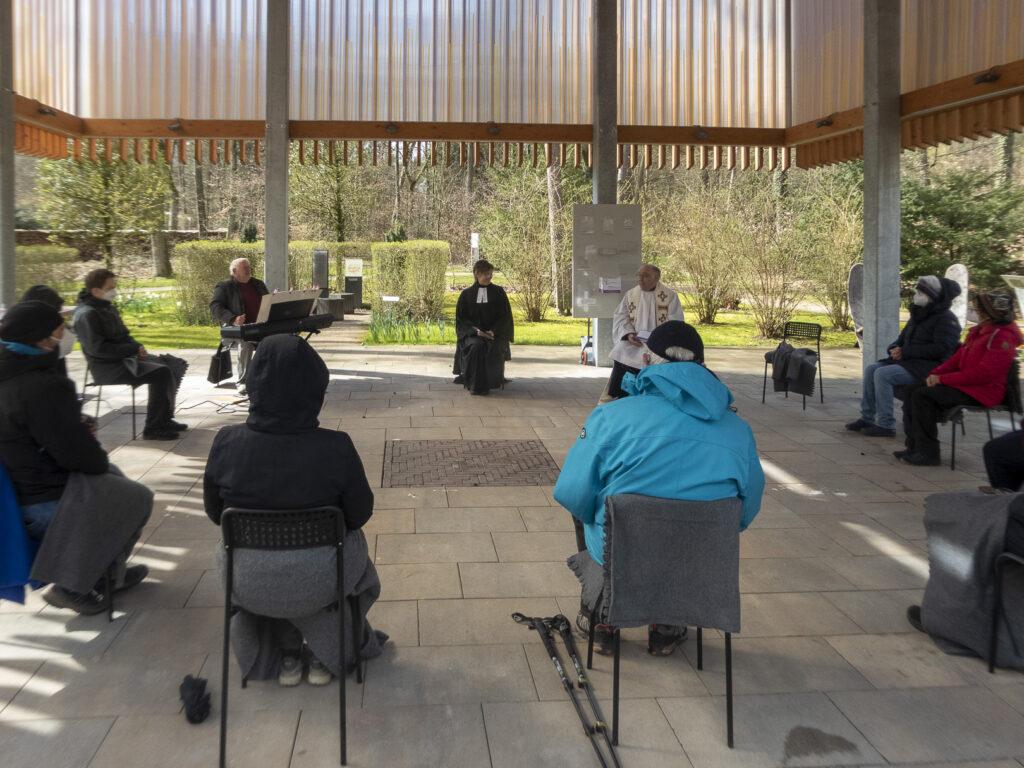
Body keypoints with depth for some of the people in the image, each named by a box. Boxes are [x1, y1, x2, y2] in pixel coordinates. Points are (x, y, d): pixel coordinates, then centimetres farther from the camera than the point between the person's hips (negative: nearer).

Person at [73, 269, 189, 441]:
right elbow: (98, 348, -23)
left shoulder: (108, 307, 15)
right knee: (161, 373, -26)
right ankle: (153, 428, -19)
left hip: (124, 358, 10)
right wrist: (134, 349, -19)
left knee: (173, 364, 2)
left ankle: (164, 418, 5)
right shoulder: (86, 314, -16)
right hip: (108, 367, -10)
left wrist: (137, 347, 4)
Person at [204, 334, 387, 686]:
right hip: (318, 583, -1)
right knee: (353, 543, 33)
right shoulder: (335, 448, -24)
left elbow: (215, 512, -2)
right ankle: (325, 654, 35)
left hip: (248, 585, 2)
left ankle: (287, 654, 38)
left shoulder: (227, 444, -18)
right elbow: (359, 514, -9)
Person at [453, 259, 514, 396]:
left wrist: (493, 331, -12)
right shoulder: (466, 294, 8)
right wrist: (476, 330, -12)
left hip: (495, 332, 0)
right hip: (472, 333, 0)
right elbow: (461, 318, 5)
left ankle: (493, 381, -14)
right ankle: (476, 385, -27)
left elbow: (505, 316, 4)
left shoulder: (498, 292, 8)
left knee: (494, 348, -32)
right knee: (476, 346, -33)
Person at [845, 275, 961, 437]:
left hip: (930, 367, -10)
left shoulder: (946, 318, -10)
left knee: (883, 374, -26)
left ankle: (886, 425, -21)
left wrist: (905, 352, -19)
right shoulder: (919, 314, 19)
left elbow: (941, 349, -21)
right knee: (871, 369, -4)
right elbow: (903, 338, 27)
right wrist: (895, 348, 0)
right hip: (910, 362, 10)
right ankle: (867, 419, -2)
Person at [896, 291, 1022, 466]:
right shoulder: (979, 331, 15)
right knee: (912, 389, 0)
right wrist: (936, 373, 1)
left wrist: (943, 379, -20)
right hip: (966, 383, 10)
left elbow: (984, 373, -23)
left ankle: (928, 454, -18)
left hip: (982, 392, -10)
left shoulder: (1003, 338, -16)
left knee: (923, 395, -24)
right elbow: (958, 357, 19)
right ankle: (914, 447, -4)